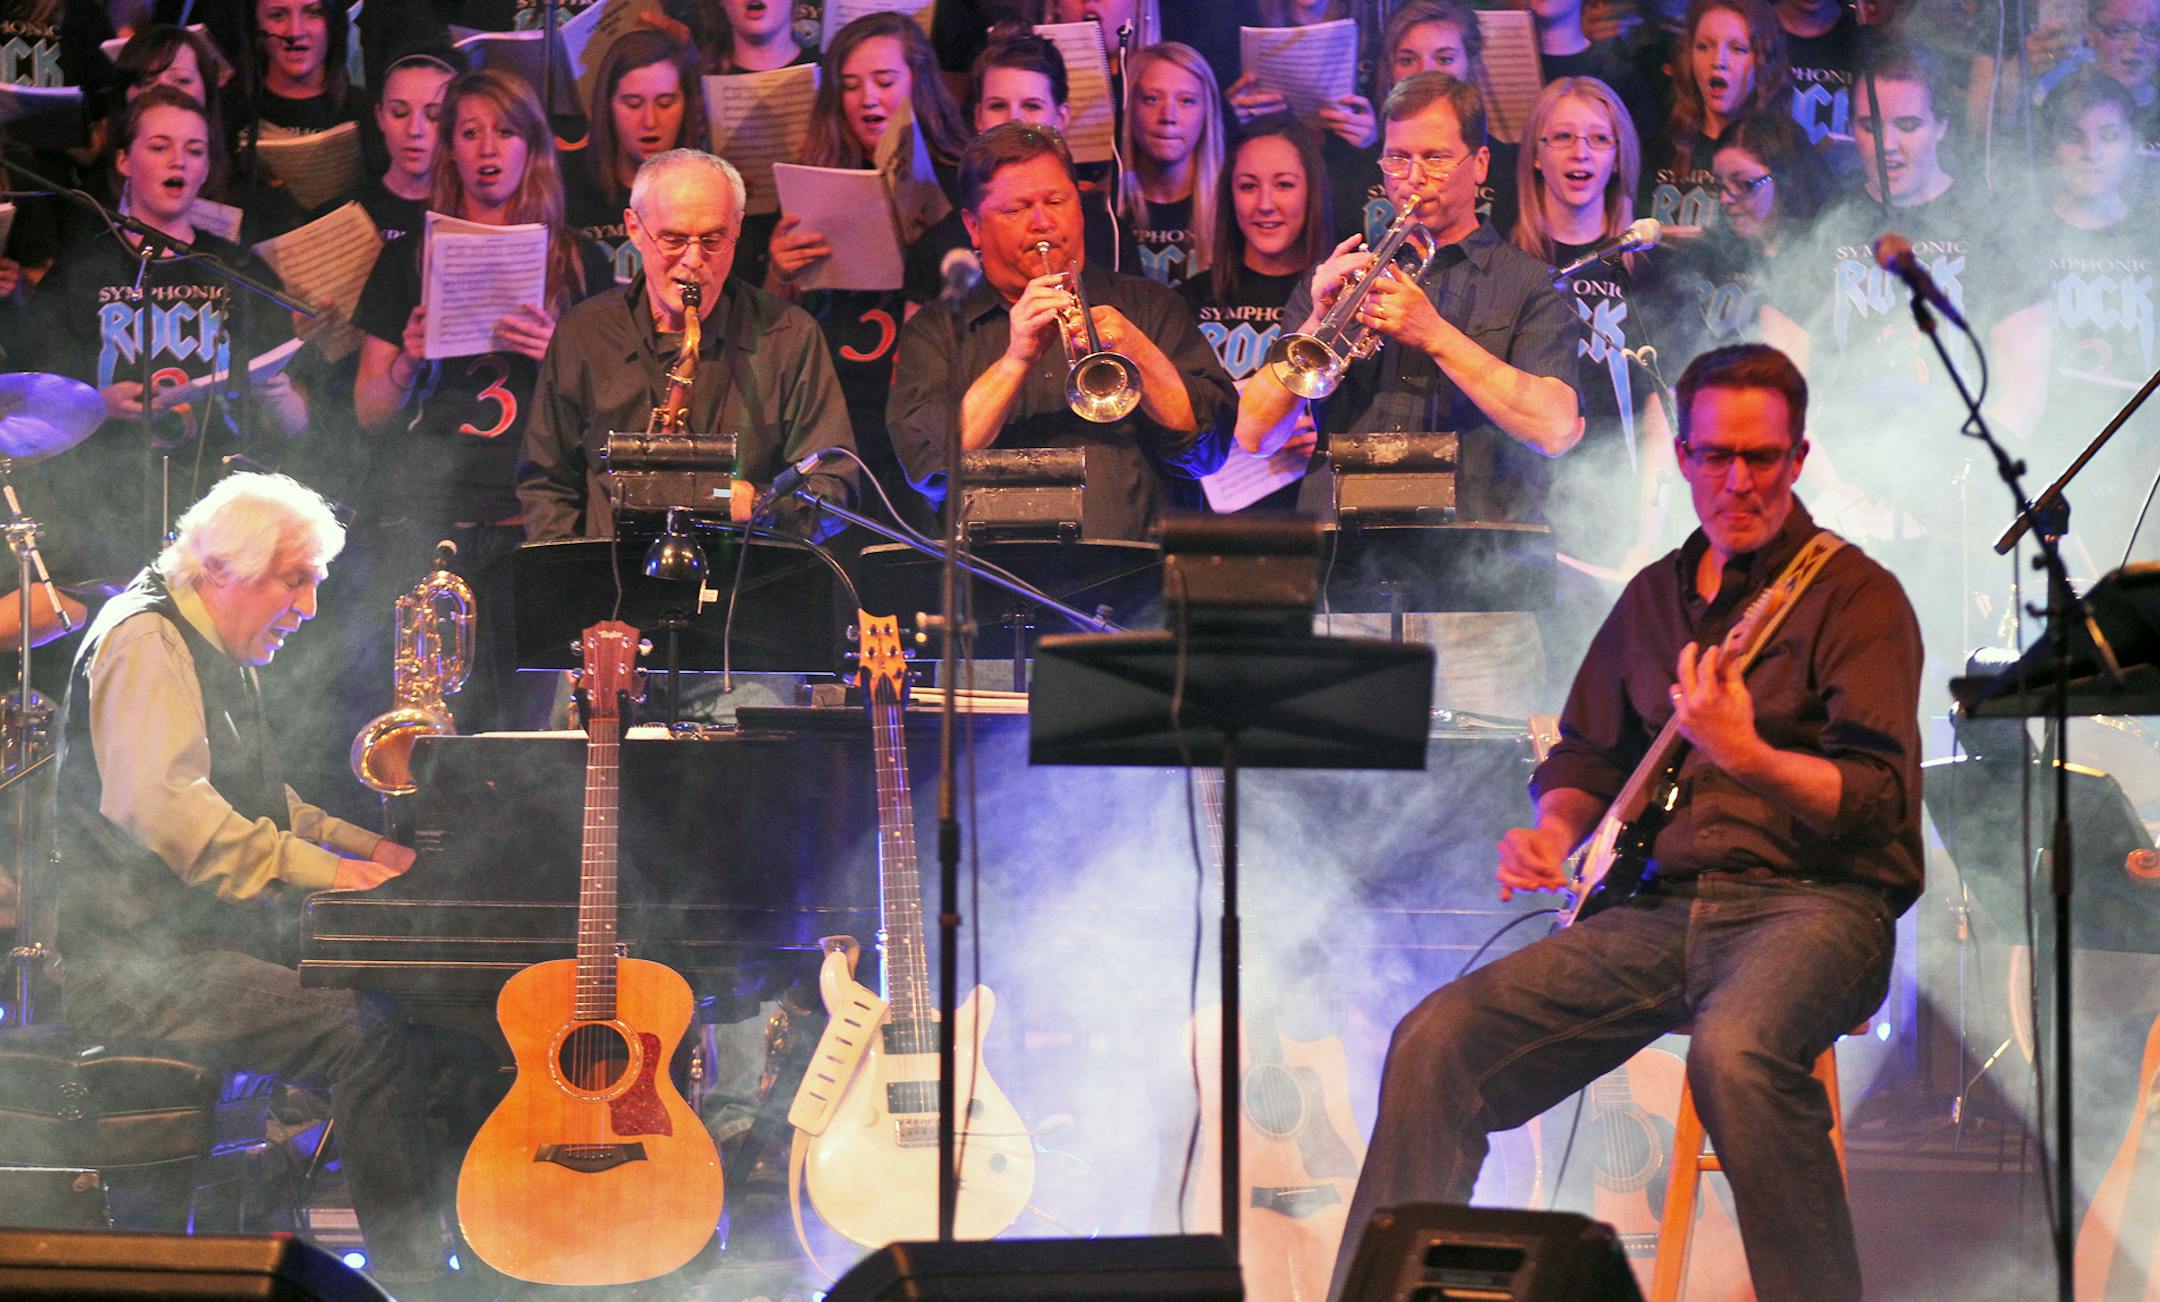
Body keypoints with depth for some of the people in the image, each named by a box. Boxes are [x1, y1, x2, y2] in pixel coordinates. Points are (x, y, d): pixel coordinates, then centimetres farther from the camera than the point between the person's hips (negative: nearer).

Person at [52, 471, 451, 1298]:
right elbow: (165, 809, -27)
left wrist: (364, 847, 19)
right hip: (132, 956, -10)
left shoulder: (224, 653, 21)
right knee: (368, 1038, -27)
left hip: (212, 932, 10)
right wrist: (317, 868, -26)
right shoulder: (146, 641, -12)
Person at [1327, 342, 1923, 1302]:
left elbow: (1882, 801, -12)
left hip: (1810, 900, -6)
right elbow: (1587, 752, 28)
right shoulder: (1655, 595, 19)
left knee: (1736, 1054, -39)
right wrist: (1555, 833, 6)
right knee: (1438, 1041, -12)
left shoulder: (1853, 594, -1)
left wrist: (1747, 756, -29)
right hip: (1661, 905, 6)